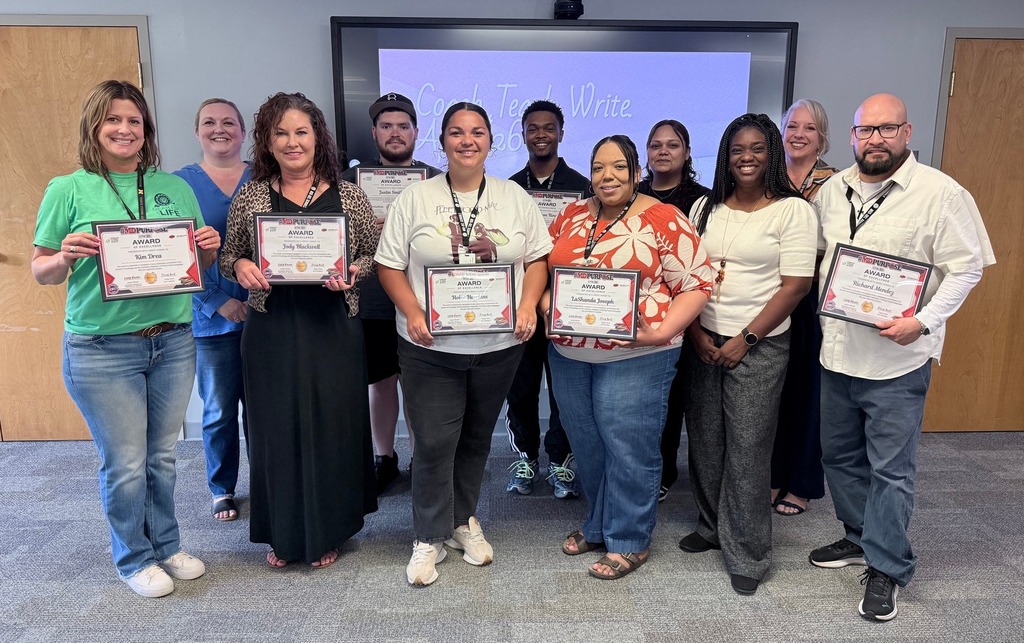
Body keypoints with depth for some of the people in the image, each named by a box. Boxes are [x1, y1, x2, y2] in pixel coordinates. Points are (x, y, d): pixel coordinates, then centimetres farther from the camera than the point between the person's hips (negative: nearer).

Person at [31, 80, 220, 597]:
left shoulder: (175, 187, 8)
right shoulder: (68, 190, -2)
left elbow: (201, 262, 14)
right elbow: (41, 271, 1)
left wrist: (209, 247, -8)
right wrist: (66, 255, -21)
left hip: (173, 341, 3)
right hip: (102, 350, -3)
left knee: (162, 455, 14)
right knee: (125, 462, 5)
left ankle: (166, 546, 33)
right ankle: (134, 559, 27)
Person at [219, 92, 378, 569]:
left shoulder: (348, 196, 1)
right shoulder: (250, 197, 4)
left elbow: (373, 256, 7)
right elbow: (227, 259, 11)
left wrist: (352, 273, -14)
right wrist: (239, 266, -11)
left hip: (333, 329, 0)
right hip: (272, 330, 1)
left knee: (332, 426, 7)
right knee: (276, 428, 8)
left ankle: (327, 533, 28)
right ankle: (284, 534, 30)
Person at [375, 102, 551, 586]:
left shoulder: (515, 198, 5)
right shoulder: (415, 198, -1)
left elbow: (537, 259, 8)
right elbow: (390, 265, -1)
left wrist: (528, 305, -8)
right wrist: (412, 313, -15)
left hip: (499, 344, 3)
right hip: (430, 347, -2)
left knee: (477, 438, 16)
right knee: (434, 442, -1)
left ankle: (464, 520, 36)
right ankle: (429, 538, 18)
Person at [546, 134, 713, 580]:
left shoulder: (663, 220, -7)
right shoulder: (572, 215, 9)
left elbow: (697, 283, -8)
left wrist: (662, 331, -18)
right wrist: (547, 305, -3)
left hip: (635, 356, -5)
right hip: (568, 354, 6)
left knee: (628, 449, 2)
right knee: (586, 445, 16)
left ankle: (628, 540, 21)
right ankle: (597, 525, 36)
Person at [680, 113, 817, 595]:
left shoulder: (793, 210, -3)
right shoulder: (706, 208, 10)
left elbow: (795, 285, -8)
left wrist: (745, 339, -12)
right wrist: (695, 333, -3)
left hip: (759, 345, -4)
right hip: (703, 341, 4)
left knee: (747, 448, -2)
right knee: (704, 440, 9)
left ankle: (747, 554, 13)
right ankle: (711, 526, 29)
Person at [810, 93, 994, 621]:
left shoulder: (940, 193, -10)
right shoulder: (832, 191, 7)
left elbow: (966, 266, -9)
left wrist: (924, 320, -20)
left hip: (898, 359, -6)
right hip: (836, 352, 6)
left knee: (890, 468, 2)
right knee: (839, 455, 17)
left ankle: (886, 569, 18)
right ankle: (860, 537, 38)